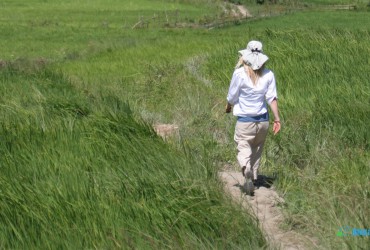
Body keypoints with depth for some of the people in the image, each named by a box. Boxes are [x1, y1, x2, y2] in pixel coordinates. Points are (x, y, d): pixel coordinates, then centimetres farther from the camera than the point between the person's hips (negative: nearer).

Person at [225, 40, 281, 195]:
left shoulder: (239, 74, -12)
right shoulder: (269, 75, -3)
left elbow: (232, 97, -5)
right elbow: (272, 98, -4)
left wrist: (228, 108, 16)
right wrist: (277, 119, 0)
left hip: (244, 121, -4)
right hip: (263, 120, 4)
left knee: (243, 149, 0)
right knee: (257, 150, 20)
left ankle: (247, 170, -30)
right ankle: (253, 178, 31)